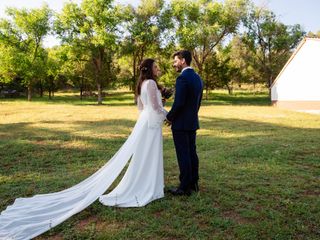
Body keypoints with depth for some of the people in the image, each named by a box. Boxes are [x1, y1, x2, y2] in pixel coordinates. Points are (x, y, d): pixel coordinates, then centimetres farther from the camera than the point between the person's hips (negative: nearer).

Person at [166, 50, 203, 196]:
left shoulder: (182, 78, -17)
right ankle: (193, 183, 23)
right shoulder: (197, 78, 12)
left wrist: (169, 117, -7)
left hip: (181, 123, -9)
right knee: (192, 153, 14)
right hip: (193, 122, 9)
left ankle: (185, 187, 6)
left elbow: (179, 103, -21)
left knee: (183, 155, -2)